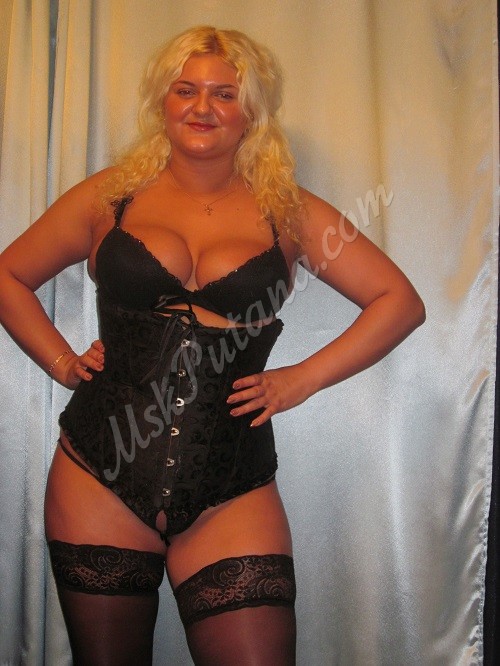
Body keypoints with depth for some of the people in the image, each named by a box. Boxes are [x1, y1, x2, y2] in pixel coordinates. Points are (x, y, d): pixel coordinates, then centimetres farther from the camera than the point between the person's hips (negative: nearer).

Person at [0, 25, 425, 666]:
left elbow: (400, 300, 7)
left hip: (232, 497, 0)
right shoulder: (111, 196, 6)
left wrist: (302, 378, 0)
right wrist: (63, 362, 4)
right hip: (99, 480, 1)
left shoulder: (287, 211, 4)